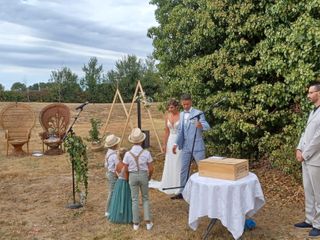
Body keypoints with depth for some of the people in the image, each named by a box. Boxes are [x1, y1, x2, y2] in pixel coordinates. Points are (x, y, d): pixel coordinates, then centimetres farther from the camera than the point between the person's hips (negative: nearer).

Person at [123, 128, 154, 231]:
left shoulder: (128, 154, -13)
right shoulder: (146, 153, -14)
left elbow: (125, 169, -3)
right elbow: (151, 169, -8)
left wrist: (127, 179, 15)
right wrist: (149, 177, 13)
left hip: (133, 176, 0)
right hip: (143, 176, 0)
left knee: (135, 200, 12)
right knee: (145, 198, 16)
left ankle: (136, 223, 19)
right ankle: (148, 222, 12)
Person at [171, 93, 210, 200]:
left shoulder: (198, 113, -8)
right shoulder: (181, 114, 11)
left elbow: (207, 126, -22)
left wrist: (201, 125, -44)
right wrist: (176, 144, 10)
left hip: (197, 146, -6)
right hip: (186, 147, 6)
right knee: (183, 170, 11)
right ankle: (182, 192, 23)